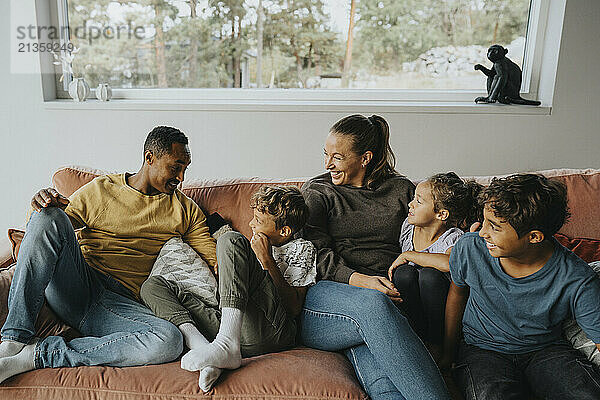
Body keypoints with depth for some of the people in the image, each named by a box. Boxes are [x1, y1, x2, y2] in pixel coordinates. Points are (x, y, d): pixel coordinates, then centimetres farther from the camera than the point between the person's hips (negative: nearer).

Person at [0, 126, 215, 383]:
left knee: (169, 341, -33)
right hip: (74, 283, 0)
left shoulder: (186, 210, 16)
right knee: (49, 217, -25)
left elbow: (215, 260, 11)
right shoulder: (100, 190, 13)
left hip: (122, 302, 0)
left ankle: (37, 355, -24)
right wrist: (43, 204, -11)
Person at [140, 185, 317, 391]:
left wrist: (268, 261, -6)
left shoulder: (301, 249, 11)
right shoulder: (258, 244, 32)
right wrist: (225, 271, 16)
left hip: (271, 330, -7)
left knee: (231, 240, -20)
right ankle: (201, 345, -23)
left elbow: (294, 309, -3)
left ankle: (226, 344, -34)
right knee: (153, 285, 5)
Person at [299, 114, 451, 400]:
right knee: (373, 303, -38)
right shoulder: (317, 191, 15)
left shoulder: (401, 190, 20)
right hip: (326, 296, -1)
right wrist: (360, 281, -16)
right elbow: (317, 254, 2)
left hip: (389, 298, 1)